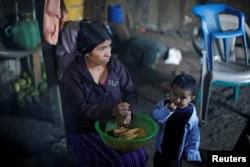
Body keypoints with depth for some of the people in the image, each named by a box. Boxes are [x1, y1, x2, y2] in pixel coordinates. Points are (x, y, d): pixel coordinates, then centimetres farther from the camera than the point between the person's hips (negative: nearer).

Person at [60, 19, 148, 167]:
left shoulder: (115, 64, -4)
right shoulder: (72, 74, -17)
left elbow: (130, 92, -4)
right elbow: (79, 109, -22)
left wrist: (128, 111, -26)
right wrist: (111, 110, -34)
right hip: (84, 131, -5)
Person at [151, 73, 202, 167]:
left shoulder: (191, 115, -21)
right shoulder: (165, 104, -15)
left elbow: (194, 137, -13)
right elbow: (155, 117, -26)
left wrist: (191, 154, -12)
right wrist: (167, 110, -40)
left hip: (179, 152, -3)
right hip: (162, 149, 3)